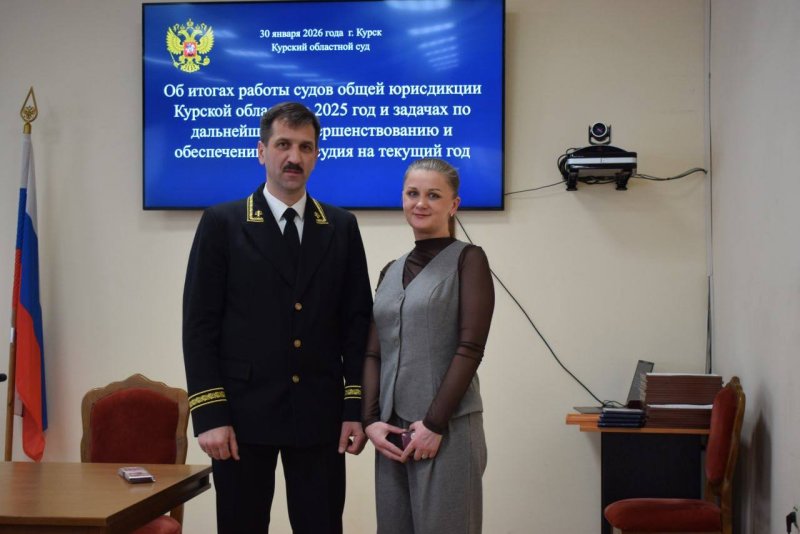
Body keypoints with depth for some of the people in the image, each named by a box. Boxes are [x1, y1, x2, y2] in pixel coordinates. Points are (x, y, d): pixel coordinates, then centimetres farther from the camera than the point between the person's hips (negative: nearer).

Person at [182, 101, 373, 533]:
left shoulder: (342, 228, 8)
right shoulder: (222, 223, 0)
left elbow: (357, 323, 7)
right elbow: (200, 324, -4)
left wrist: (357, 407, 0)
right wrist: (209, 414, -11)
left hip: (320, 414, 2)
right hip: (243, 412, -2)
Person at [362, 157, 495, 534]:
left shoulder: (468, 259, -3)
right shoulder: (391, 272, 14)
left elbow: (470, 349, -11)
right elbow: (374, 353, 11)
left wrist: (434, 424, -14)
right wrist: (370, 418, -2)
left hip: (448, 429, -6)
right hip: (392, 430, 6)